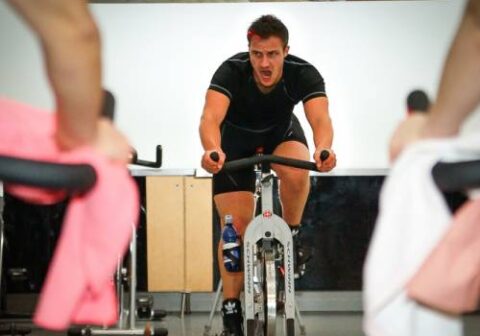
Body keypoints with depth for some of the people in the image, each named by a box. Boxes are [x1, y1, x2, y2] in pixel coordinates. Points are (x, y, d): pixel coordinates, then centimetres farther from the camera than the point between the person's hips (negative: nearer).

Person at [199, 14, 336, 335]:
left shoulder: (304, 73, -32)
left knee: (296, 175, -35)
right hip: (236, 138, 0)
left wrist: (323, 149, -70)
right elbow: (211, 118, -50)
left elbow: (320, 119, -47)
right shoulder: (231, 71, -35)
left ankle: (290, 237, -6)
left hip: (282, 132, 1)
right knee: (236, 226, -8)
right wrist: (213, 151, -72)